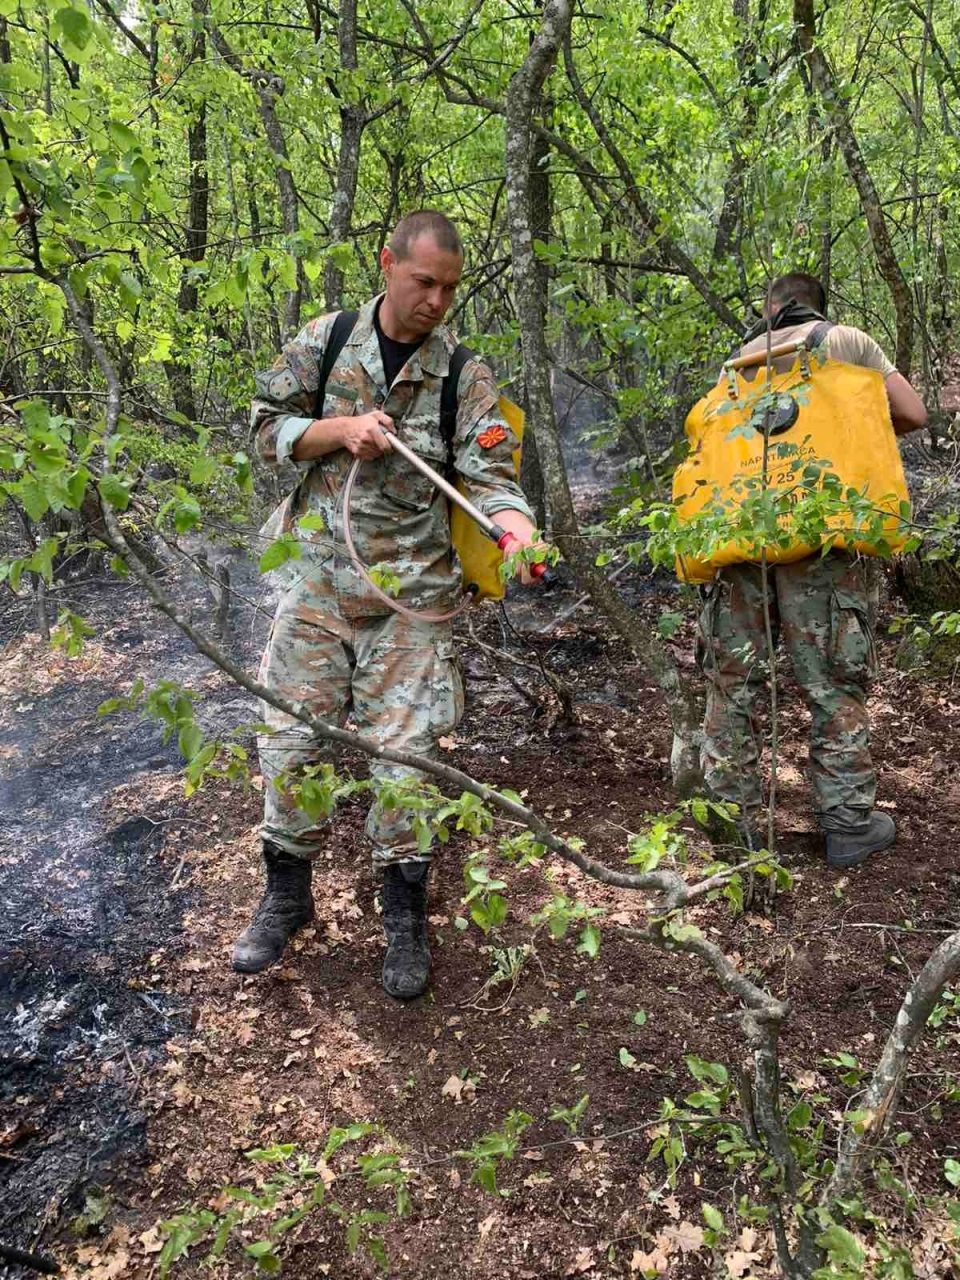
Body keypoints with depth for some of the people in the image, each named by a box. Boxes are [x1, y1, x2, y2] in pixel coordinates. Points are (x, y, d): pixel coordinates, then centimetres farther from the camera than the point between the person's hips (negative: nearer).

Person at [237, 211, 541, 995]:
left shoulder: (465, 376, -3)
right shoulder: (323, 341, 3)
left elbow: (489, 476, -11)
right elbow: (269, 427, 7)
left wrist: (518, 528, -33)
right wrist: (341, 430, -12)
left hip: (413, 593, -2)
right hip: (319, 578, 2)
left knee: (405, 750, 1)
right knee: (291, 739, 7)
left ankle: (405, 916, 20)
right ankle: (287, 895, 28)